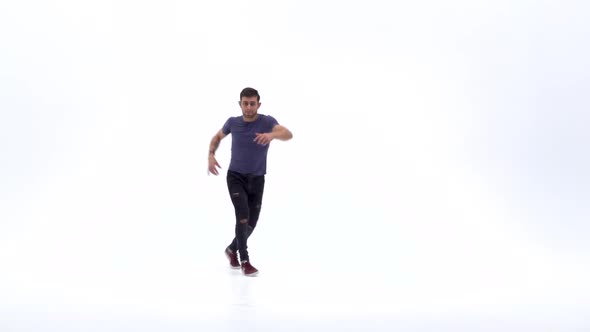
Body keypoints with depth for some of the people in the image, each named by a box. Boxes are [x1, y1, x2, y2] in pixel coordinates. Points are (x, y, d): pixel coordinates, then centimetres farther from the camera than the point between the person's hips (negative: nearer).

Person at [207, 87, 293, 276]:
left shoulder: (267, 121, -12)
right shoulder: (233, 122, -4)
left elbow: (288, 135, -32)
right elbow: (217, 137, 16)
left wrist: (272, 134, -54)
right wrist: (211, 156, -3)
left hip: (257, 179, 1)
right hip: (235, 177, -1)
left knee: (251, 222, 6)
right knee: (243, 215, -21)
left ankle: (232, 249, 35)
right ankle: (244, 261, -10)